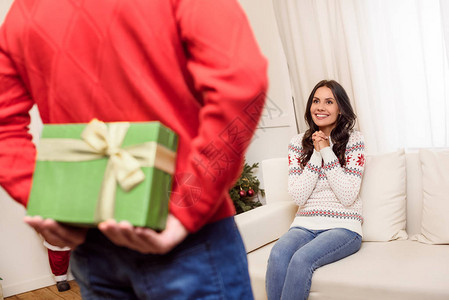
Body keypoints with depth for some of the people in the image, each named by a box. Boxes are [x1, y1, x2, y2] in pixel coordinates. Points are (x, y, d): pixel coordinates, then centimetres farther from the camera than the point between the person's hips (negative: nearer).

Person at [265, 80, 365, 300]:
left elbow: (347, 196, -10)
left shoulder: (354, 140, 0)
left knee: (302, 258, -31)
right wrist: (316, 154, -8)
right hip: (305, 225, 3)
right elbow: (298, 197, -2)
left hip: (343, 227, -2)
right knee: (278, 254, -29)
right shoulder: (298, 143, 7)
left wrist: (327, 151, -11)